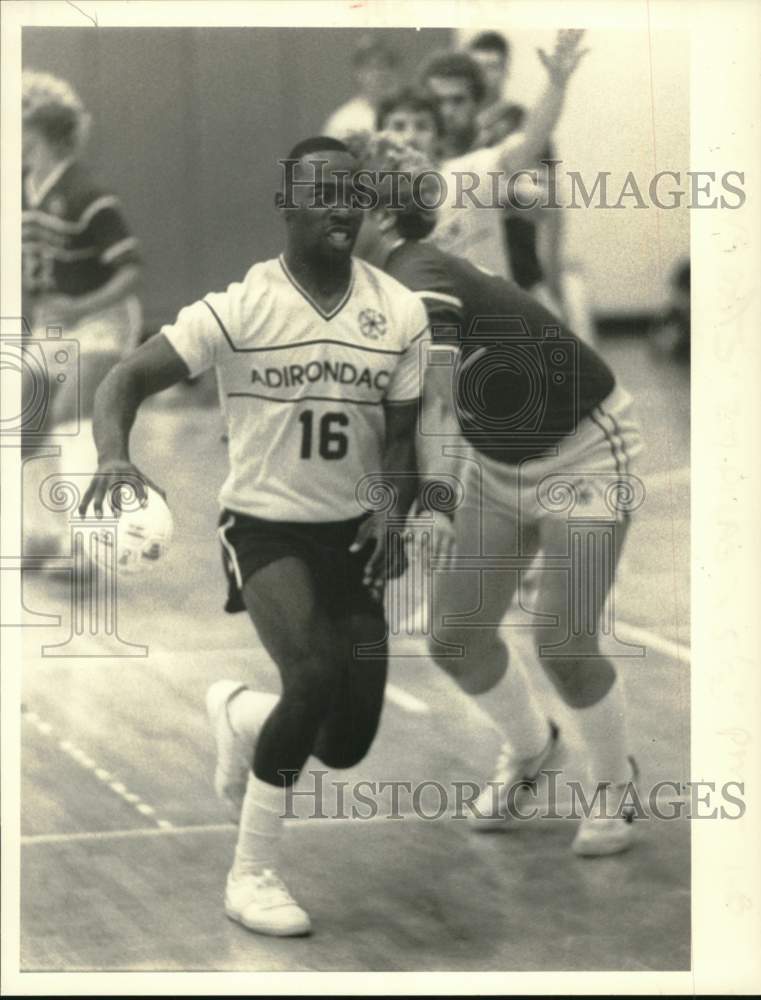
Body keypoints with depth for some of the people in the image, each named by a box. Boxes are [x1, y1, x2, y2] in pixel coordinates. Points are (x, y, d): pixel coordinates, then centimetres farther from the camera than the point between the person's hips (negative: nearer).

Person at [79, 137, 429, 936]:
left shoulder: (399, 313, -1)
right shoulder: (241, 308, -14)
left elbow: (399, 436, 6)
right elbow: (127, 380, -13)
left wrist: (393, 509, -14)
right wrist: (113, 454, -33)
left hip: (347, 536, 5)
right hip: (265, 530, -4)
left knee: (348, 744, 1)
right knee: (316, 676, -27)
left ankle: (236, 712, 37)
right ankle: (251, 876, -9)